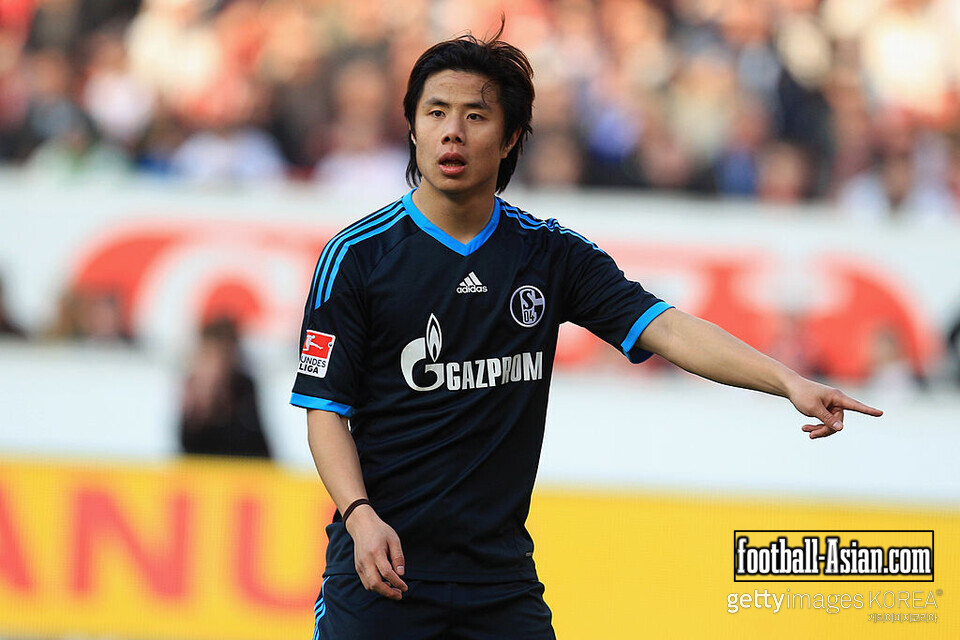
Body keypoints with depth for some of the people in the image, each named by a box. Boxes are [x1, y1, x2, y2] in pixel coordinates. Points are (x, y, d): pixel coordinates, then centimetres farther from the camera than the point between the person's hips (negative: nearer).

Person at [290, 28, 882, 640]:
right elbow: (325, 408, -3)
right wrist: (360, 516, -19)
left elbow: (665, 328, -5)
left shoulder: (553, 255, 5)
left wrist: (787, 379, -19)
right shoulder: (356, 255, -3)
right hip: (380, 567, -2)